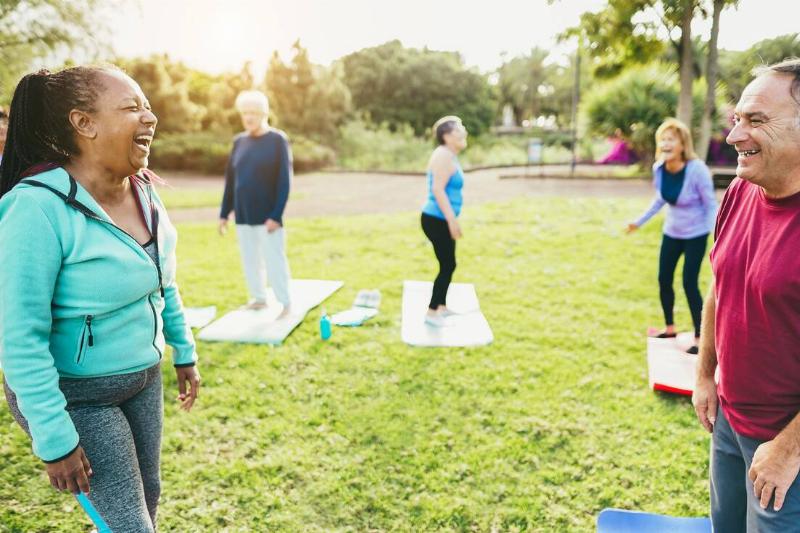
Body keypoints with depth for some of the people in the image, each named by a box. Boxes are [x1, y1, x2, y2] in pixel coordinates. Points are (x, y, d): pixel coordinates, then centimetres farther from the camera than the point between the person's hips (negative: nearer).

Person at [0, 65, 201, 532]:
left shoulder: (144, 190, -3)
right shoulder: (39, 208, -25)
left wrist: (185, 352, 15)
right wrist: (54, 439, -20)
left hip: (145, 379, 7)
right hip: (74, 395, -6)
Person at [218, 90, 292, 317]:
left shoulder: (278, 140, -6)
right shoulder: (239, 141, 9)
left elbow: (284, 180, -11)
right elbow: (230, 179, 12)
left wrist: (276, 215, -17)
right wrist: (224, 213, 10)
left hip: (267, 215, -5)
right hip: (243, 215, 6)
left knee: (274, 259, -2)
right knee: (250, 260, 13)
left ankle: (286, 303, 12)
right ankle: (258, 298, 29)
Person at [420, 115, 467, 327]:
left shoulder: (449, 156, 15)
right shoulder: (444, 155, -16)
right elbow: (438, 189, -24)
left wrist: (452, 220, 25)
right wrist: (452, 220, -25)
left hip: (442, 220, 10)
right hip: (437, 220, -10)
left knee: (448, 265, 16)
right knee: (447, 266, -5)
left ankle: (441, 307, 28)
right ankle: (431, 312, 2)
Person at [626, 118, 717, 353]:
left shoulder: (697, 170, -25)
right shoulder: (659, 168, -9)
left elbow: (711, 205, -16)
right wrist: (640, 221, 11)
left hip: (695, 234, -5)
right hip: (671, 232, 6)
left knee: (689, 283, -7)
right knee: (663, 280, 9)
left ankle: (699, 338, 8)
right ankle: (670, 328, 29)